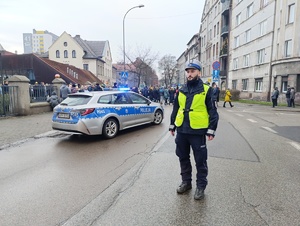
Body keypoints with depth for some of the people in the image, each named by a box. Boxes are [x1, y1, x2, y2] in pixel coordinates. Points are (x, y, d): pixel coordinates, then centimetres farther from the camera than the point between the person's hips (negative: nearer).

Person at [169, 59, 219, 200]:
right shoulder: (181, 90, 9)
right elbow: (176, 109, 16)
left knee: (200, 161, 6)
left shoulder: (206, 90, -4)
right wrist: (172, 125, 14)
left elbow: (213, 111, -5)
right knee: (183, 158, 15)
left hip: (197, 131, -5)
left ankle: (201, 186, 24)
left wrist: (211, 130, -10)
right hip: (182, 131, 5)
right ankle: (186, 182, 33)